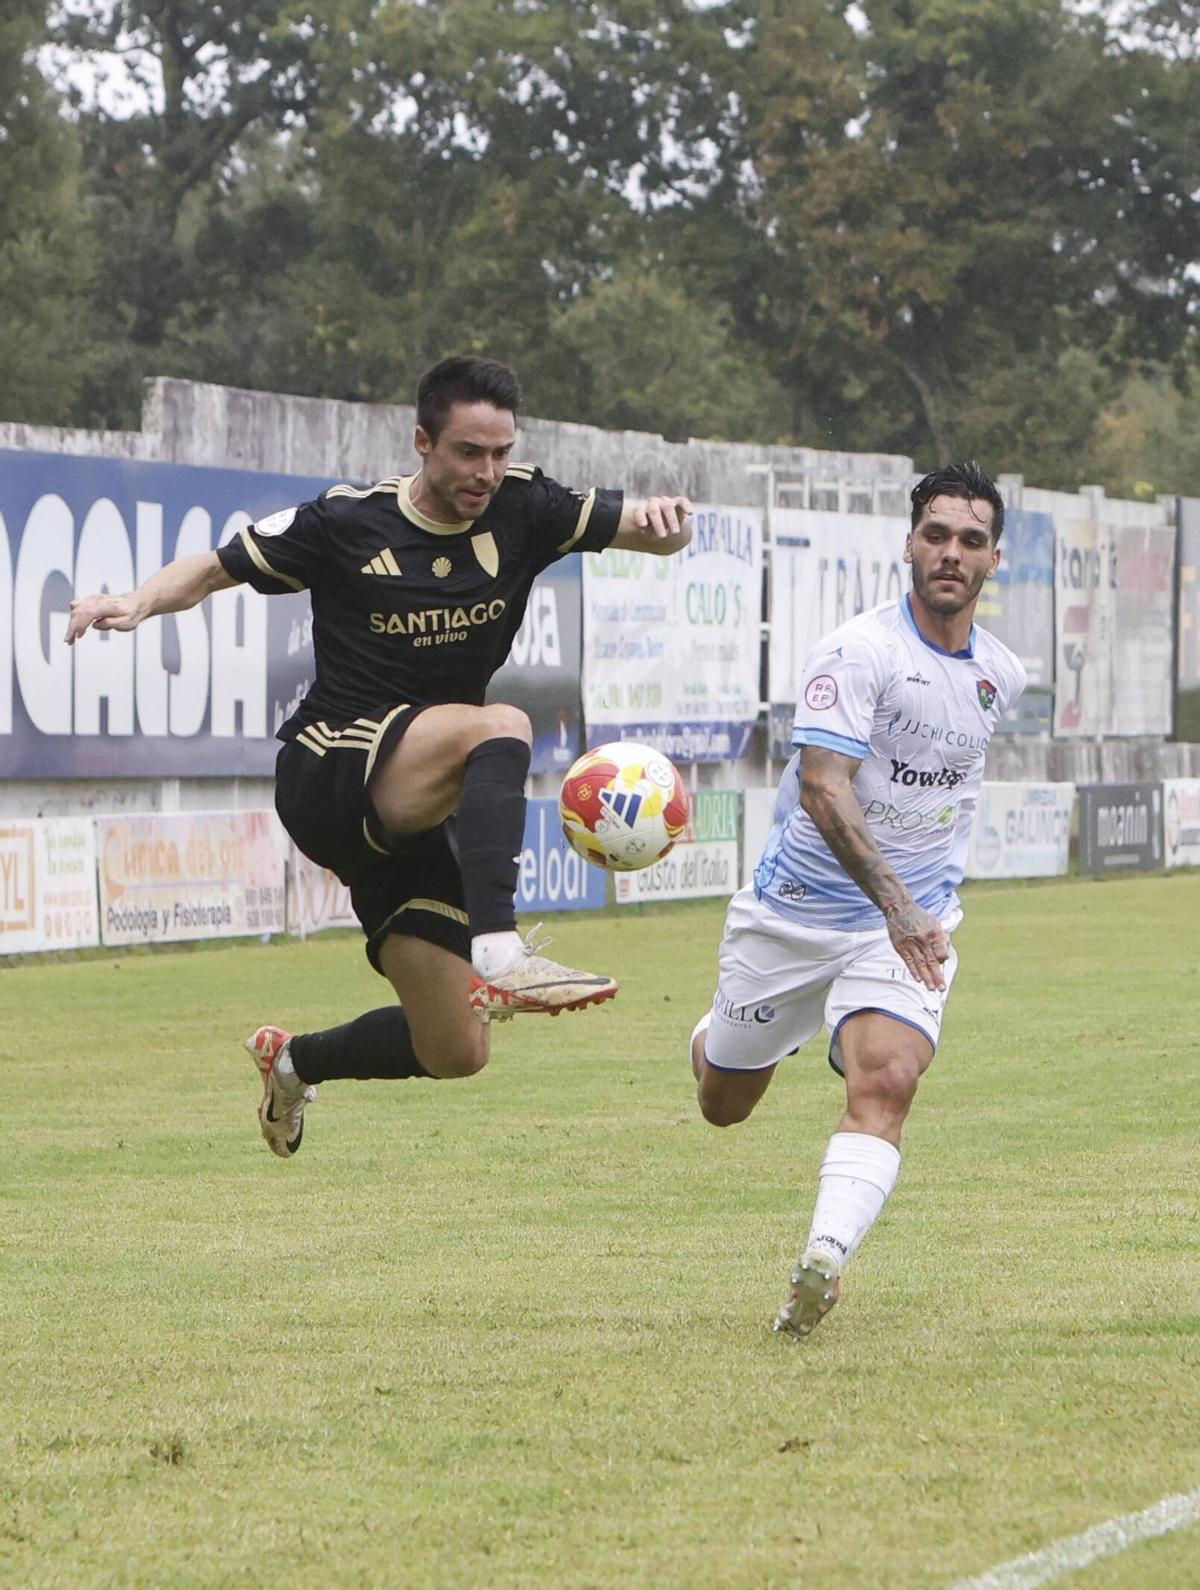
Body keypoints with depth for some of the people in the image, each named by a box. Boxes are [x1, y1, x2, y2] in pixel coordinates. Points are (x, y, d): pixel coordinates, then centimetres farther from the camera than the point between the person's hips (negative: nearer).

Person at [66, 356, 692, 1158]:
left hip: (408, 814, 5)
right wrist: (138, 601, -17)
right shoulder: (347, 524, -6)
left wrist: (663, 518, -24)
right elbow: (215, 568, 3)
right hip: (327, 773, -5)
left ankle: (295, 1060, 32)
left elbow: (653, 532, 1)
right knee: (501, 728, -34)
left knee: (455, 1053, 2)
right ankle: (498, 953, -50)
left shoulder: (521, 508, 2)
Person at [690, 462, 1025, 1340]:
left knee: (885, 1082, -24)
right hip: (801, 905, -3)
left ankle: (823, 1261, -36)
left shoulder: (1001, 673, 3)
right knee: (723, 1103, 13)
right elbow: (823, 784, -28)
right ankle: (721, 1031, 49)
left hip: (915, 921, 3)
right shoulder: (860, 651, -18)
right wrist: (893, 900, -39)